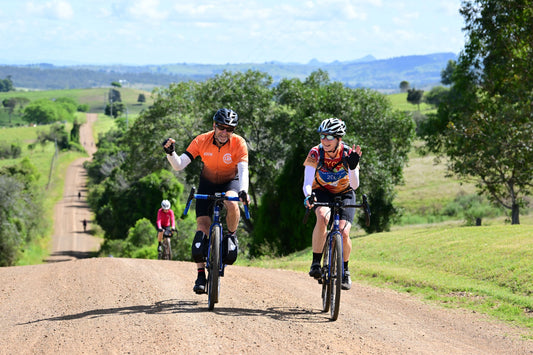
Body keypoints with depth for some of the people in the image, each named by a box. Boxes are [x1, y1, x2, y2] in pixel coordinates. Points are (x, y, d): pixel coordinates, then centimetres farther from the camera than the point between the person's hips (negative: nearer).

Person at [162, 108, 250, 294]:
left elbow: (243, 169, -35)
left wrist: (244, 191, -54)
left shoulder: (239, 143, -24)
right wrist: (170, 152, -45)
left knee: (231, 204, -37)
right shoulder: (202, 141, -21)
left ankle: (231, 235, -5)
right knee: (202, 227, -11)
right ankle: (201, 275, -3)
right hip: (208, 182, 1)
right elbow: (179, 165, -24)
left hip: (231, 182, -1)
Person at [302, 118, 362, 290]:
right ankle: (316, 263, -27)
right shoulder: (315, 154, -23)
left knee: (344, 233, -18)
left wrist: (353, 166, -43)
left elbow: (354, 186, -27)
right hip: (322, 193, 0)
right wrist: (308, 196, -49)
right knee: (323, 217, -34)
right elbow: (307, 183, -27)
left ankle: (345, 270, 8)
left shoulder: (348, 154, -22)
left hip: (344, 194, 0)